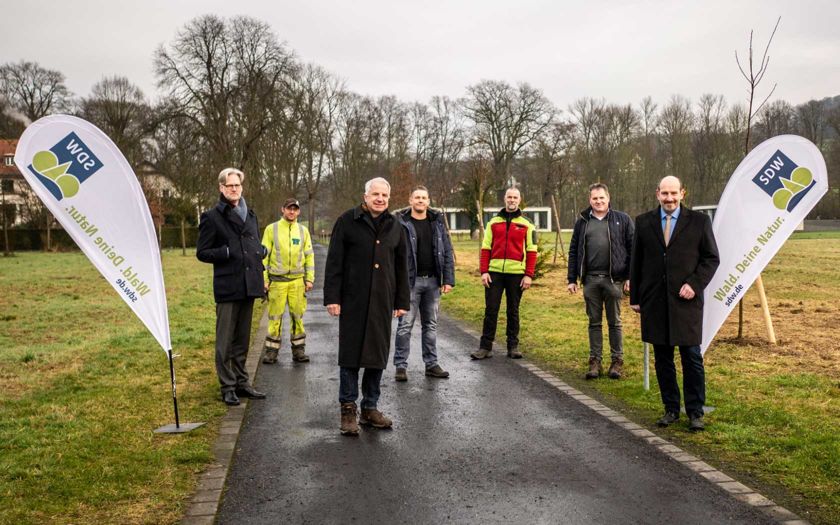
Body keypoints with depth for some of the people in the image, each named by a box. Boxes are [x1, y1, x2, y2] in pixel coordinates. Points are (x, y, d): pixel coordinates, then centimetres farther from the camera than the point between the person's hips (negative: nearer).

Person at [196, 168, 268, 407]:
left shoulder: (250, 215, 16)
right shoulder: (212, 217, -2)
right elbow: (202, 252, -4)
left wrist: (260, 252, 5)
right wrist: (227, 253, -16)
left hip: (249, 286, 6)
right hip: (227, 287, -6)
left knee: (242, 339, 14)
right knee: (225, 341, 1)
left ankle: (241, 382, 24)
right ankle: (227, 387, 10)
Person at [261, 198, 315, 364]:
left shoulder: (303, 230, 9)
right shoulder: (272, 229, 2)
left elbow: (309, 255, 10)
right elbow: (264, 255, 1)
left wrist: (310, 279, 4)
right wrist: (264, 279, -4)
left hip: (298, 280, 2)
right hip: (277, 280, -2)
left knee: (298, 315, 4)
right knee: (275, 317, 1)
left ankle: (298, 350, 14)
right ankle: (272, 351, 9)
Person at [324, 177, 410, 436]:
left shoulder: (395, 226, 10)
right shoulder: (347, 221, -1)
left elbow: (401, 267, 13)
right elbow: (334, 262, -4)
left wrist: (402, 301, 10)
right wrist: (332, 297, -10)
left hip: (382, 302, 4)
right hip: (352, 301, -4)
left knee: (378, 354, 8)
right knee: (350, 354, 1)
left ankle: (370, 408, 20)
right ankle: (348, 409, 12)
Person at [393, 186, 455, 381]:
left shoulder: (437, 222, 8)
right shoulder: (401, 223, -4)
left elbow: (447, 252, 8)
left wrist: (448, 279, 1)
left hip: (433, 281, 4)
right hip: (410, 281, -4)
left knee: (430, 325, 12)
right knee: (405, 325, -1)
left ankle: (431, 364, 20)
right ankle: (401, 366, 7)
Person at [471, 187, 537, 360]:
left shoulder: (526, 225, 5)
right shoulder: (493, 223, 9)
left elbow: (531, 252, 2)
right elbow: (486, 248, 6)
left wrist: (528, 275, -6)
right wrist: (484, 271, -4)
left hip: (516, 274, -1)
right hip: (494, 273, 1)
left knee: (513, 311, 8)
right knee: (490, 310, 2)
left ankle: (513, 346, 17)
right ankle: (485, 347, 7)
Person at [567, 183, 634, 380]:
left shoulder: (622, 220, 2)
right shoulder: (582, 222, 9)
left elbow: (632, 249, 0)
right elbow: (573, 252, 10)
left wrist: (630, 277, -6)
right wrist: (572, 279, 5)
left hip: (613, 279, -2)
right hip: (590, 280, 2)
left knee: (615, 322, 7)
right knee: (594, 322, 9)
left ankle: (617, 361, 15)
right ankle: (595, 361, 15)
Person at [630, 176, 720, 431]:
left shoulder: (699, 221, 2)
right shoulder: (644, 222, 8)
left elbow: (711, 258, 4)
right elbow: (636, 262, 10)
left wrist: (695, 284, -10)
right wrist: (635, 297, 8)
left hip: (686, 300, -2)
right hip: (654, 301, 2)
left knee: (692, 357, 1)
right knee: (662, 358, 8)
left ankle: (695, 412, 12)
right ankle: (671, 409, 19)